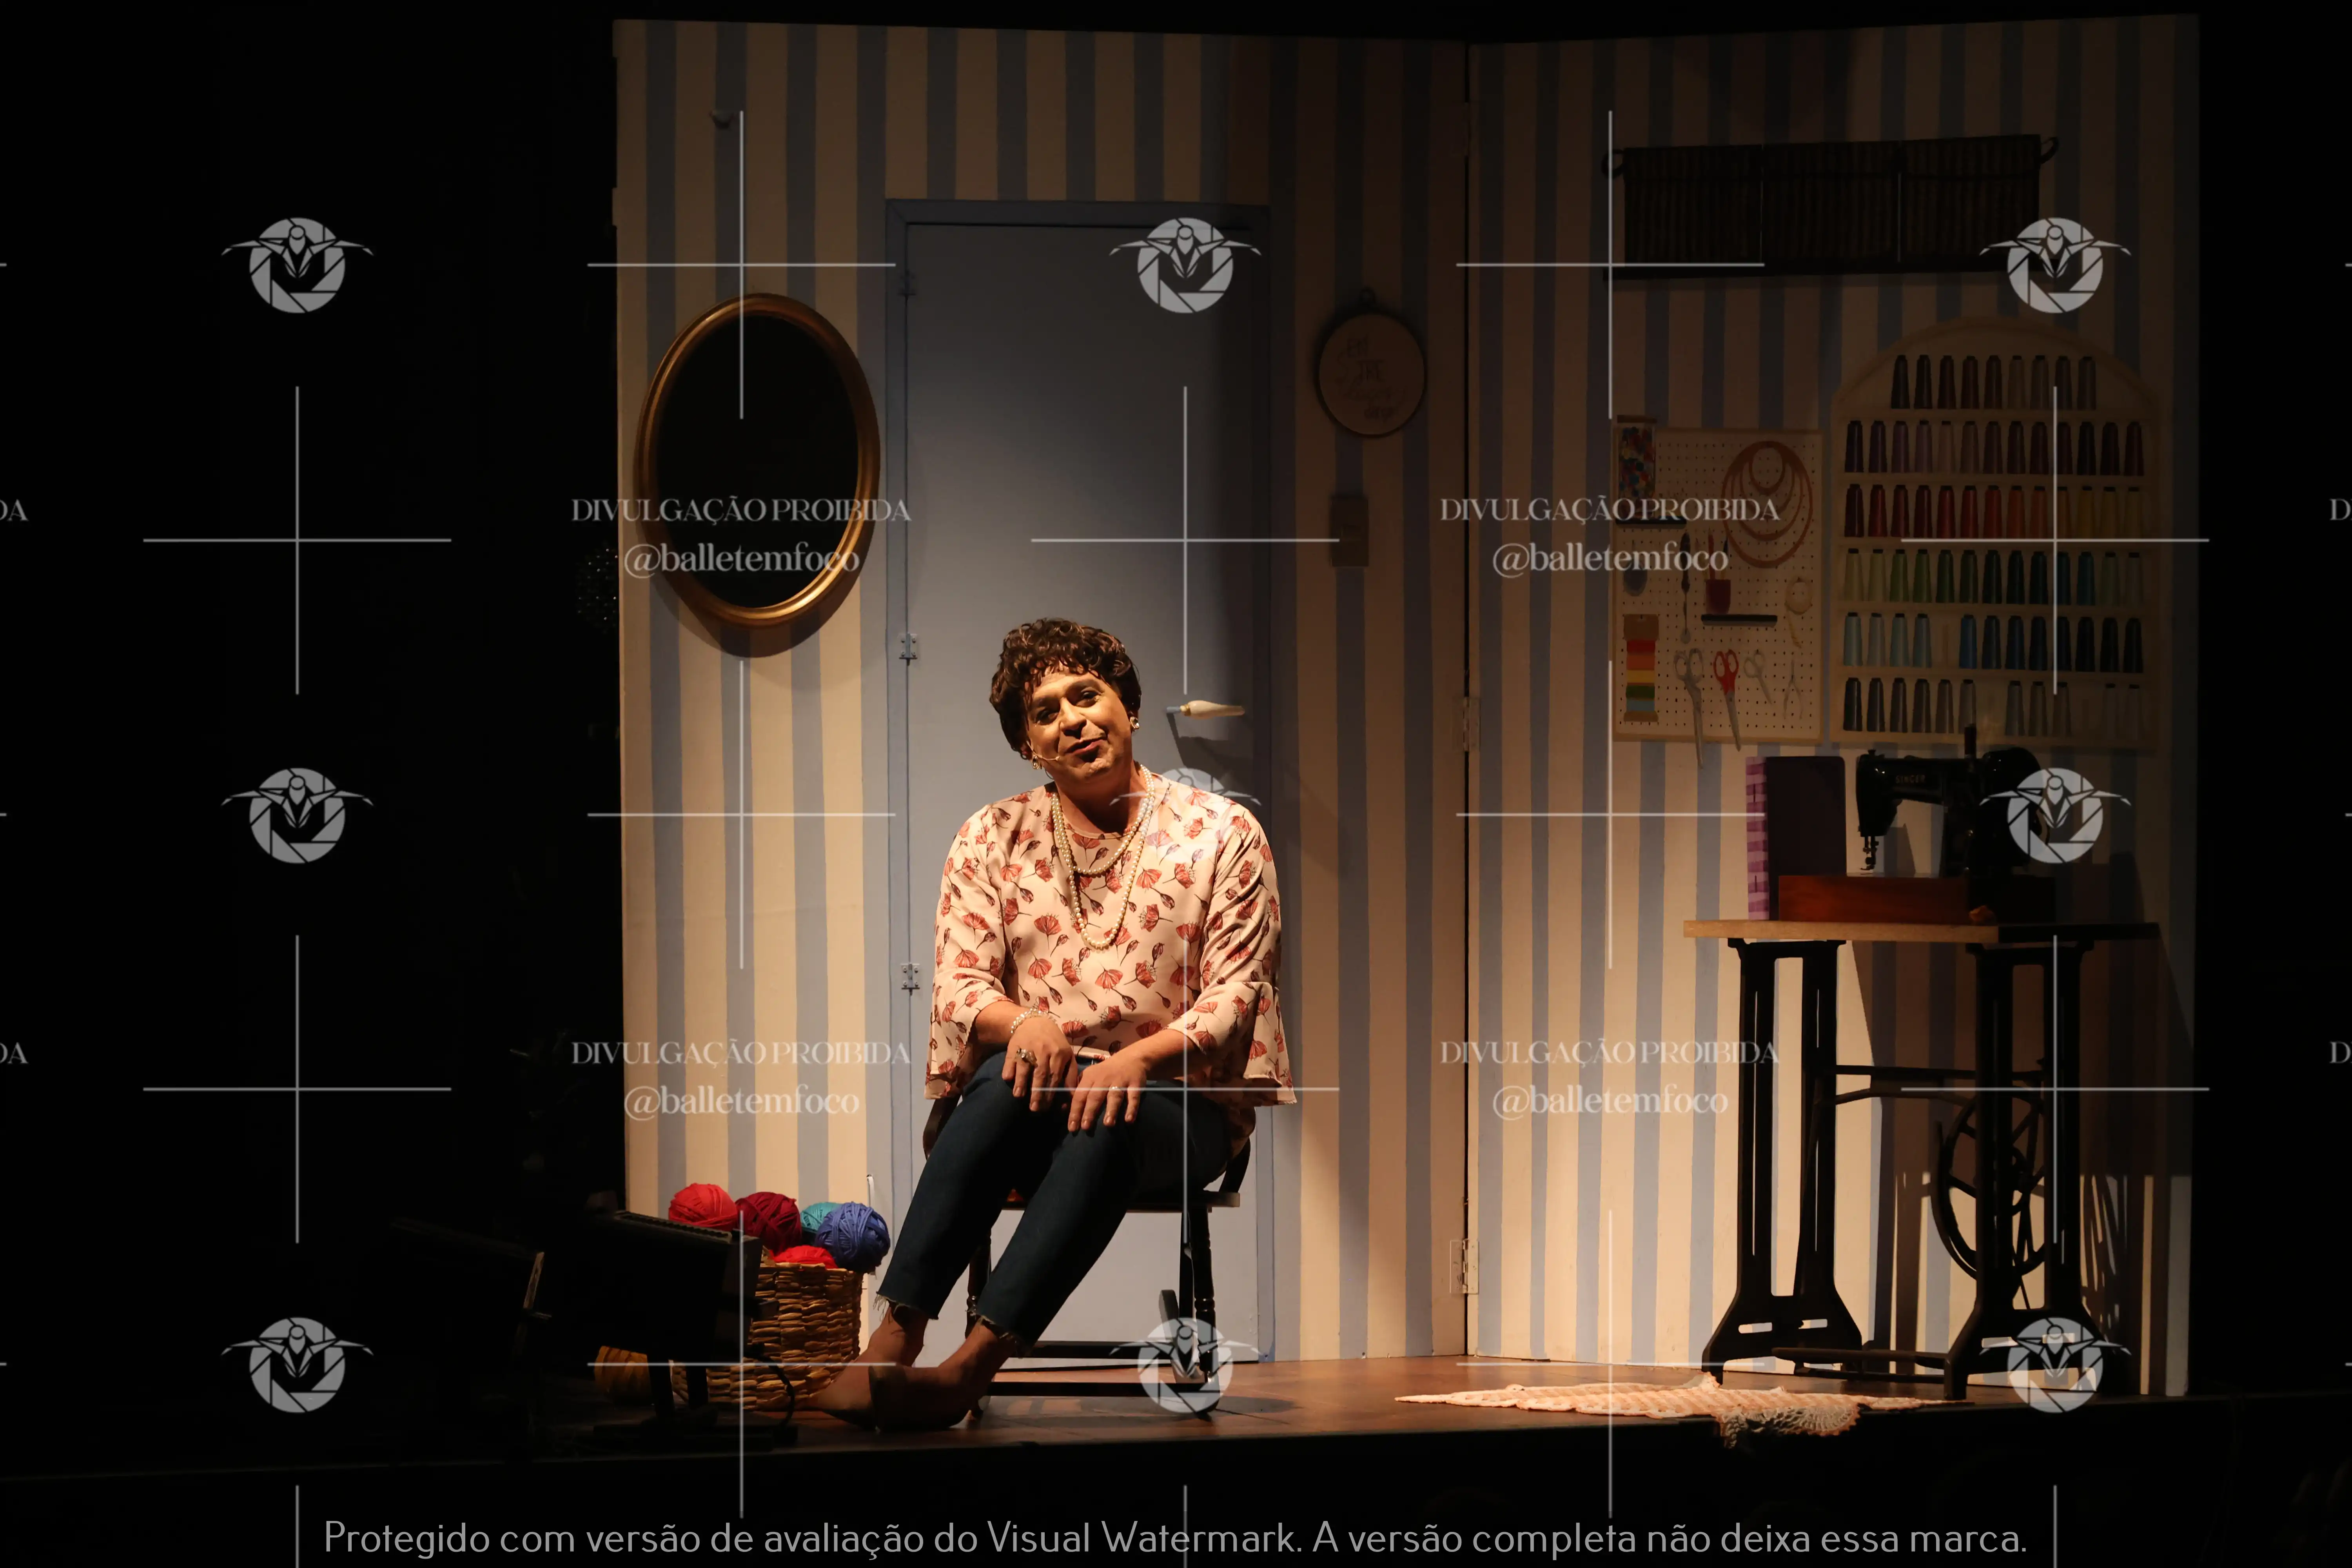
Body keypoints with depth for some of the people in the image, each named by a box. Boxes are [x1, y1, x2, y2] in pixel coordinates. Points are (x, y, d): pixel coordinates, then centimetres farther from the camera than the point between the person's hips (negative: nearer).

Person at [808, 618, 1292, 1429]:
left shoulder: (1221, 834, 5)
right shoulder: (991, 839, 12)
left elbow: (1236, 995, -3)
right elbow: (957, 985, 3)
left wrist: (1142, 1056, -22)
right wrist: (1022, 1021, -21)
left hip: (1177, 1102, -2)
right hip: (1042, 1089, 2)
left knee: (1109, 1121, -37)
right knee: (1013, 1077, -35)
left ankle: (974, 1362, -49)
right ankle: (895, 1335, -44)